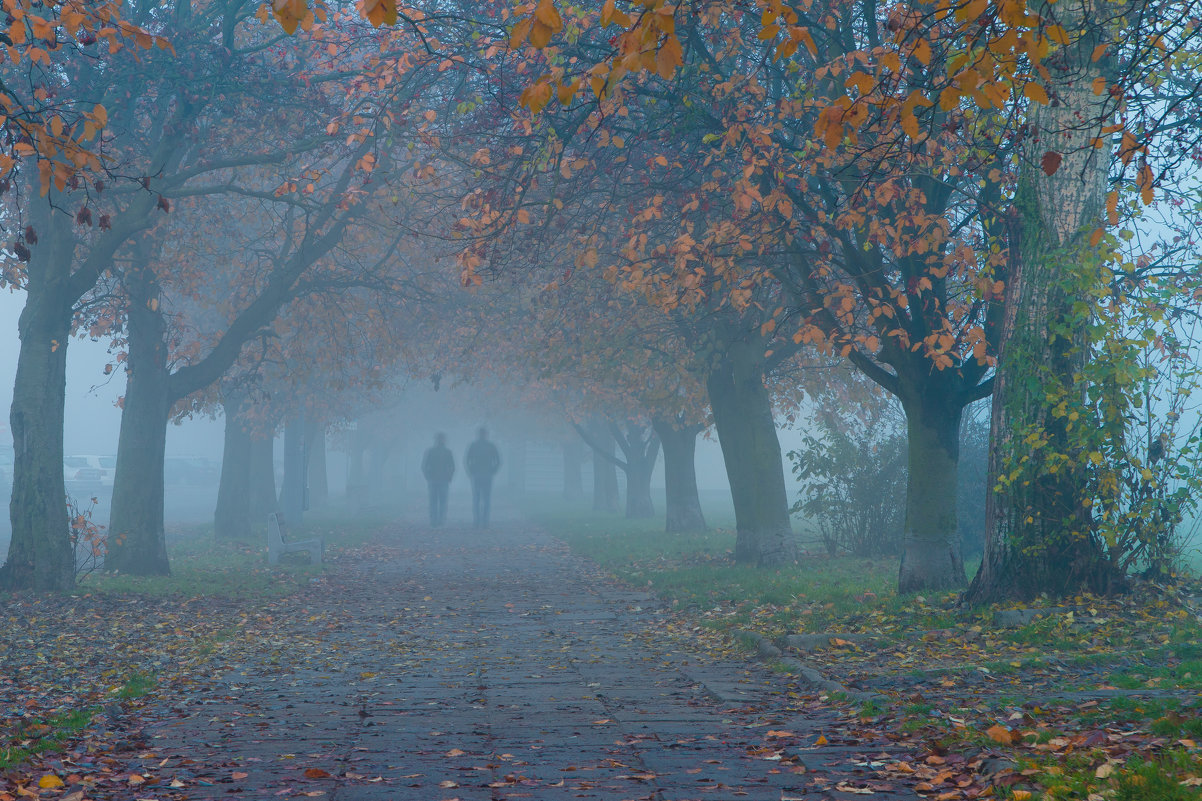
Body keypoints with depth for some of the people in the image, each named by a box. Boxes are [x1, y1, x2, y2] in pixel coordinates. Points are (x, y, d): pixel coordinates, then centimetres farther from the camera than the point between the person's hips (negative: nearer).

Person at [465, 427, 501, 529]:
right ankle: (484, 522, -3)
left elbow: (466, 461, -7)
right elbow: (498, 462, -1)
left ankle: (476, 521, 0)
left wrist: (469, 473, 4)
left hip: (475, 476, 0)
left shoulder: (472, 446, 1)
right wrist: (492, 472, 8)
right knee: (486, 500, 3)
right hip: (487, 477, 0)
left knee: (475, 500, 7)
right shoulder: (491, 446, 4)